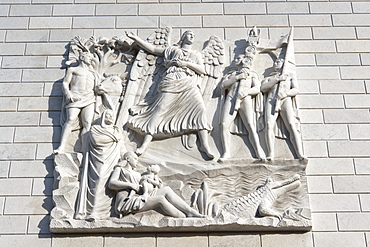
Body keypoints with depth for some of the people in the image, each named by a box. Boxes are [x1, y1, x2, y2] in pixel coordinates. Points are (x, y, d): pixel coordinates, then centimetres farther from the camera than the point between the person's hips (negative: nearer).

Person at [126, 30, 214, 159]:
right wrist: (135, 38, 27)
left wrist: (186, 63, 3)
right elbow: (152, 48, 29)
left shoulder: (196, 54, 30)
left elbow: (202, 70, 15)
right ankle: (145, 143, -24)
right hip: (171, 83, -1)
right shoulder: (173, 50, 28)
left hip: (188, 84, 1)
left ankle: (204, 144, -29)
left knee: (199, 108, -22)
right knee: (161, 109, -18)